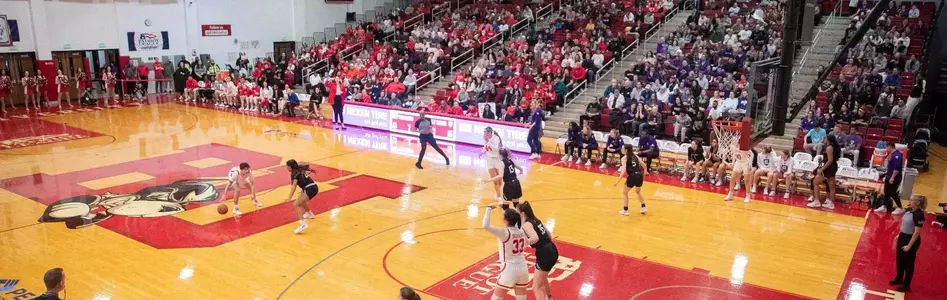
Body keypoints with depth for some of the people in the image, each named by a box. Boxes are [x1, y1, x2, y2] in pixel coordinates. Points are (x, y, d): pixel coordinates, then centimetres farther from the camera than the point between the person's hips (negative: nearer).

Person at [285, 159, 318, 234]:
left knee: (296, 204, -13)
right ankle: (310, 214, 58)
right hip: (314, 187, 10)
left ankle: (303, 224, -28)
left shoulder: (295, 173, -7)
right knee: (301, 200, 35)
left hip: (310, 189, -10)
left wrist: (290, 198, -26)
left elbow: (294, 186, -20)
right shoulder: (300, 170, 15)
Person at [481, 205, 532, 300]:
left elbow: (486, 226, -32)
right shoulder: (522, 231, 0)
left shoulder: (504, 233, -18)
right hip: (523, 269, 6)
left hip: (509, 270, -6)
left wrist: (489, 208, -21)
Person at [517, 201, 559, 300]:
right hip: (552, 251, 10)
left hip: (545, 255, -10)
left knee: (536, 288, -4)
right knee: (542, 277, 36)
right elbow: (547, 233, 23)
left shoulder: (526, 224, -15)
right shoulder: (535, 220, 11)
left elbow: (535, 238, -33)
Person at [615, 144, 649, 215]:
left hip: (632, 176, -6)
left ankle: (625, 210, 17)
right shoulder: (635, 156, 14)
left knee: (624, 192, 17)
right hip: (640, 176, 6)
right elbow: (643, 165, 15)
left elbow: (624, 171, -12)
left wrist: (618, 180, -14)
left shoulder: (624, 158, -1)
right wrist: (645, 172, 35)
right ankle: (644, 207, 32)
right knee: (638, 192, 33)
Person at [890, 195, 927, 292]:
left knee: (908, 263, 6)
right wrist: (899, 235, 18)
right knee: (899, 260, 21)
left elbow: (917, 232, -23)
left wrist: (909, 245, -21)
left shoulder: (919, 214, -24)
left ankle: (906, 285, 19)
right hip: (903, 237, 8)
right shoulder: (909, 210, 1)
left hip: (911, 240, -8)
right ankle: (899, 279, 40)